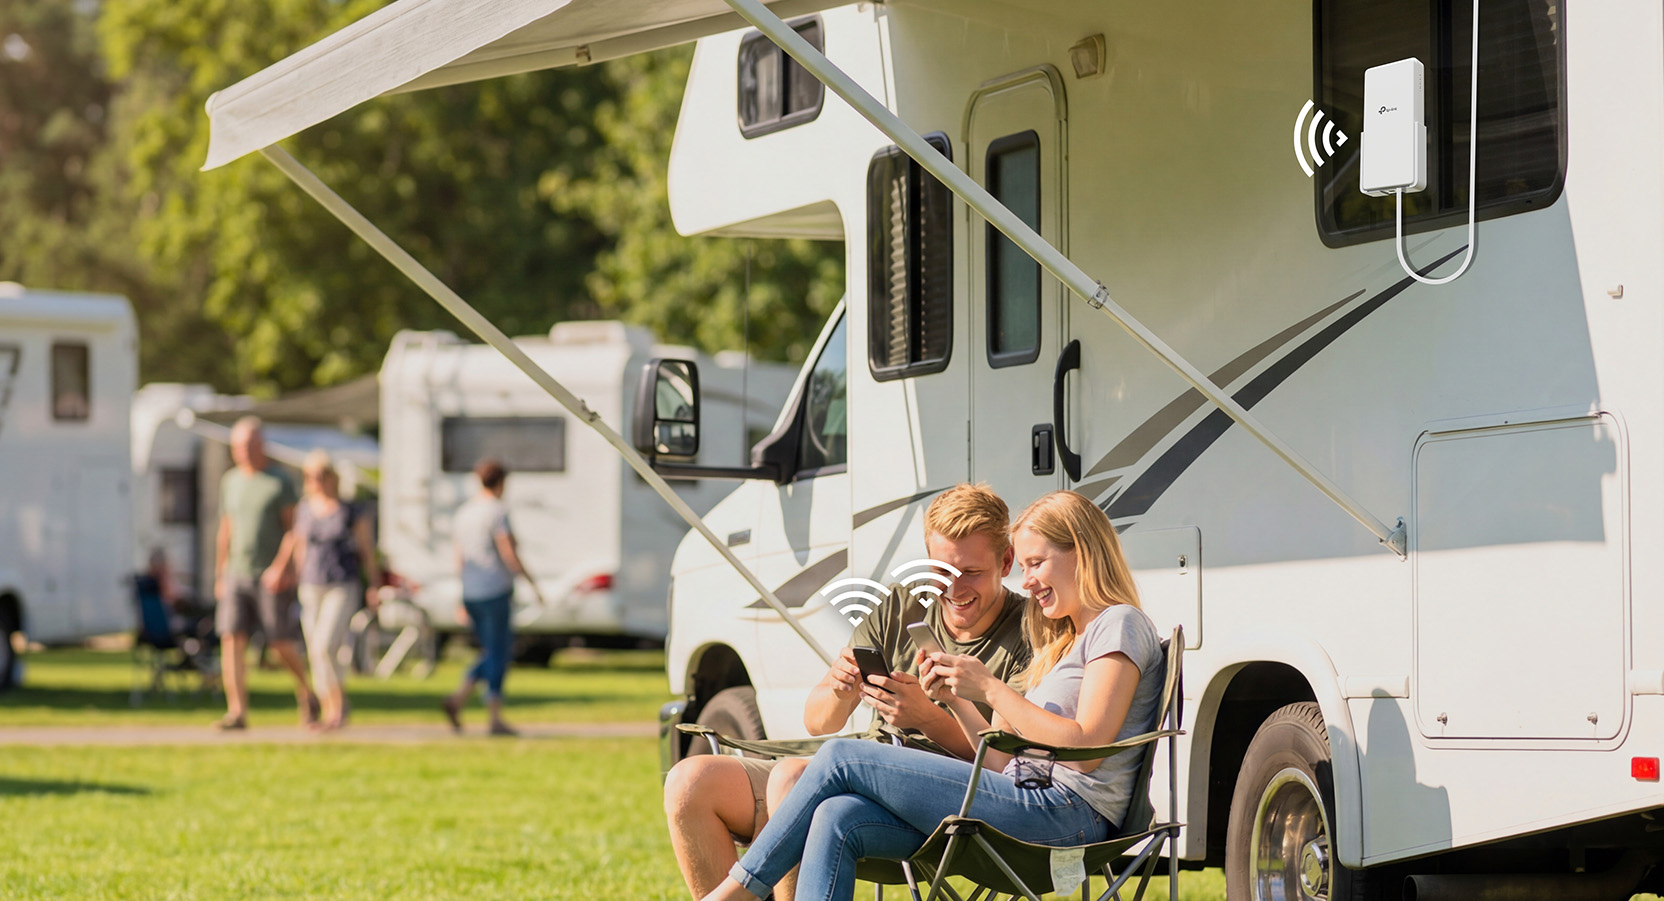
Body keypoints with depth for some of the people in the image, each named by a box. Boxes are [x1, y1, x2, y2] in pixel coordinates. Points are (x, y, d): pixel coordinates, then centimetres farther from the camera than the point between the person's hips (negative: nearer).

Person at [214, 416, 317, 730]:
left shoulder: (280, 482, -3)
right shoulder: (230, 482, 13)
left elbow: (293, 528, -6)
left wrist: (285, 567, -18)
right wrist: (220, 575, 17)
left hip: (272, 577, -5)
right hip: (237, 574, 5)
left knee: (281, 644, -3)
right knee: (231, 638, -9)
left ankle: (306, 692, 23)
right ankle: (237, 712, -11)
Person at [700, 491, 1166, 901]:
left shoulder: (1119, 625, 0)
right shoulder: (1063, 642, 30)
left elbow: (1087, 748, -14)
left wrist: (991, 689, -11)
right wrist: (957, 699, 6)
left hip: (1066, 812, -9)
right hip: (1030, 800, 9)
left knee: (841, 760, -10)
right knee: (838, 820, -11)